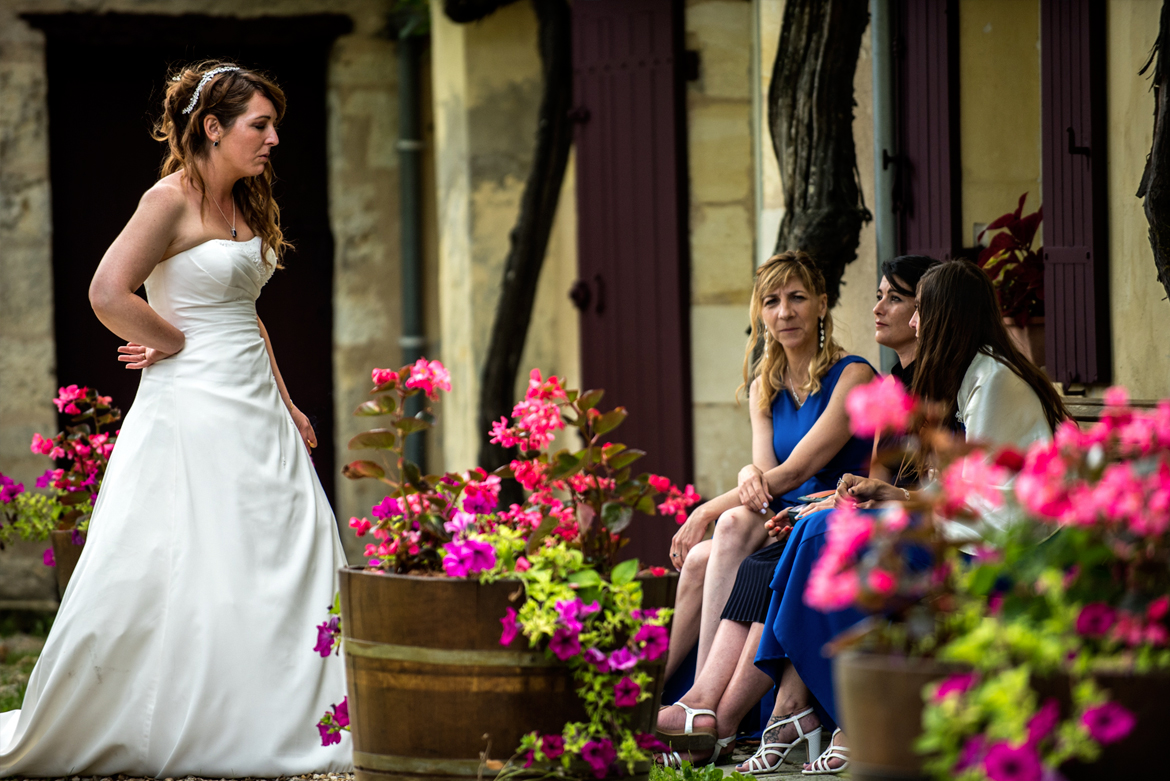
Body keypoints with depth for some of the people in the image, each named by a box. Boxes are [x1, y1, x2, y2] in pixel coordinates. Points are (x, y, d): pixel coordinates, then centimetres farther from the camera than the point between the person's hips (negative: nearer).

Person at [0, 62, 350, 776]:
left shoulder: (242, 205, 15)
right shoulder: (173, 200, -12)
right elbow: (109, 293, -23)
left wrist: (285, 405, 17)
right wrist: (176, 342, -9)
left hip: (256, 414, 9)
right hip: (193, 410, -9)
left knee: (290, 569, 5)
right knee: (186, 576, -7)